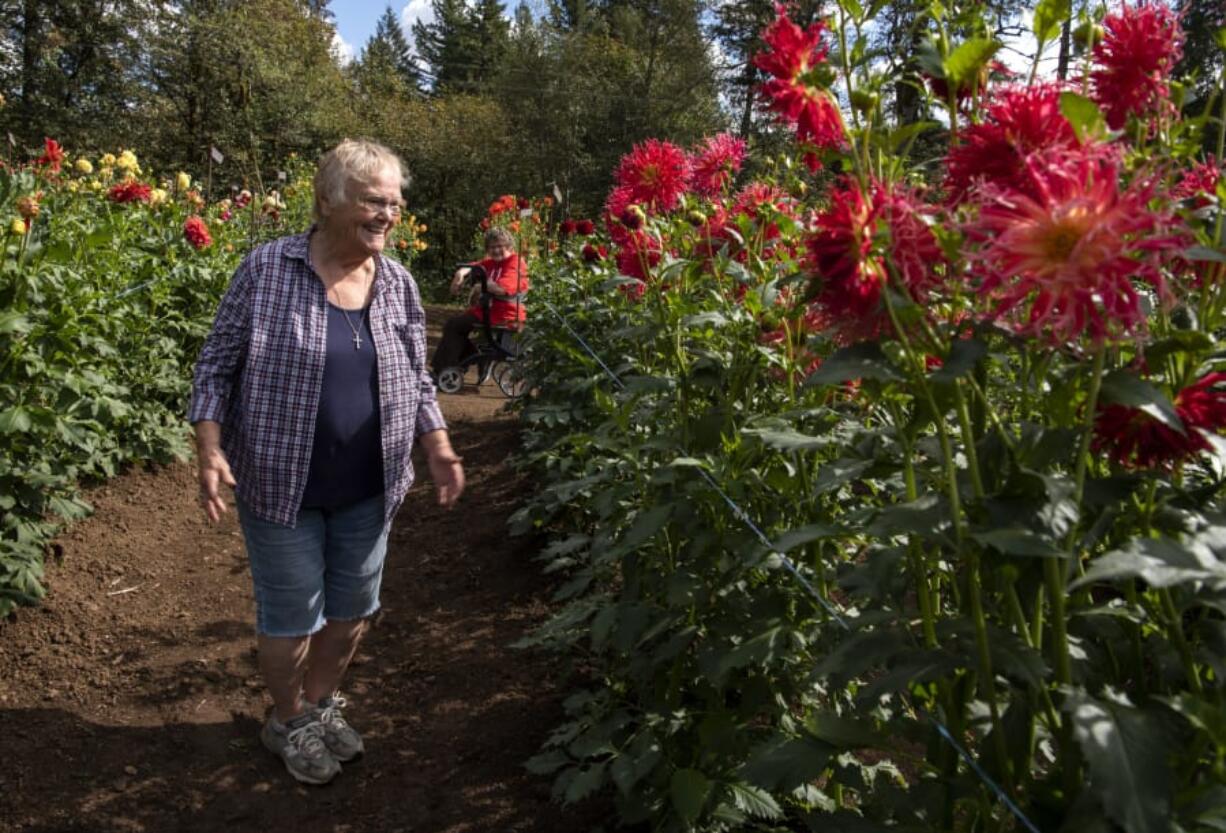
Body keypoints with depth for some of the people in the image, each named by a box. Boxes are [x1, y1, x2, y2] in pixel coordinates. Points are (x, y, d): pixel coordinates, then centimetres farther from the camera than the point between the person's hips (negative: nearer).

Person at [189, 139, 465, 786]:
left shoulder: (398, 283, 1)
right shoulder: (267, 269, -10)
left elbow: (415, 381, 9)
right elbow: (217, 366, -5)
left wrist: (440, 450, -3)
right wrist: (211, 451, -16)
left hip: (369, 490, 4)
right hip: (282, 485, -4)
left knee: (353, 607, 17)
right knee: (292, 612, 10)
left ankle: (321, 702, 43)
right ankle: (287, 721, 36)